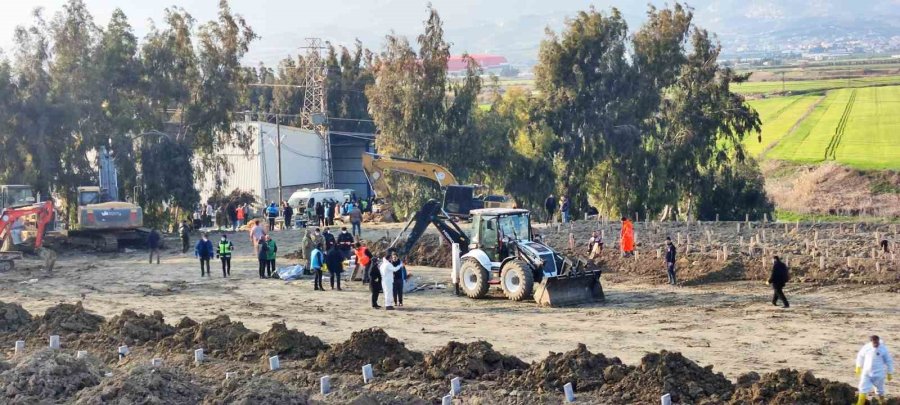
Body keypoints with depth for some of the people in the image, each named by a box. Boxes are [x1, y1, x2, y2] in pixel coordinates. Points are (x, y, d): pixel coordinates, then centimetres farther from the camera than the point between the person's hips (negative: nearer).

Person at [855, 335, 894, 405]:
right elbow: (860, 356, 11)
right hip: (866, 373, 2)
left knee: (880, 390, 14)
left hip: (878, 374, -2)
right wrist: (858, 367, 20)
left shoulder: (883, 349, -14)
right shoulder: (866, 347, -7)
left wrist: (889, 373, 0)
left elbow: (889, 362, -4)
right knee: (863, 389, -3)